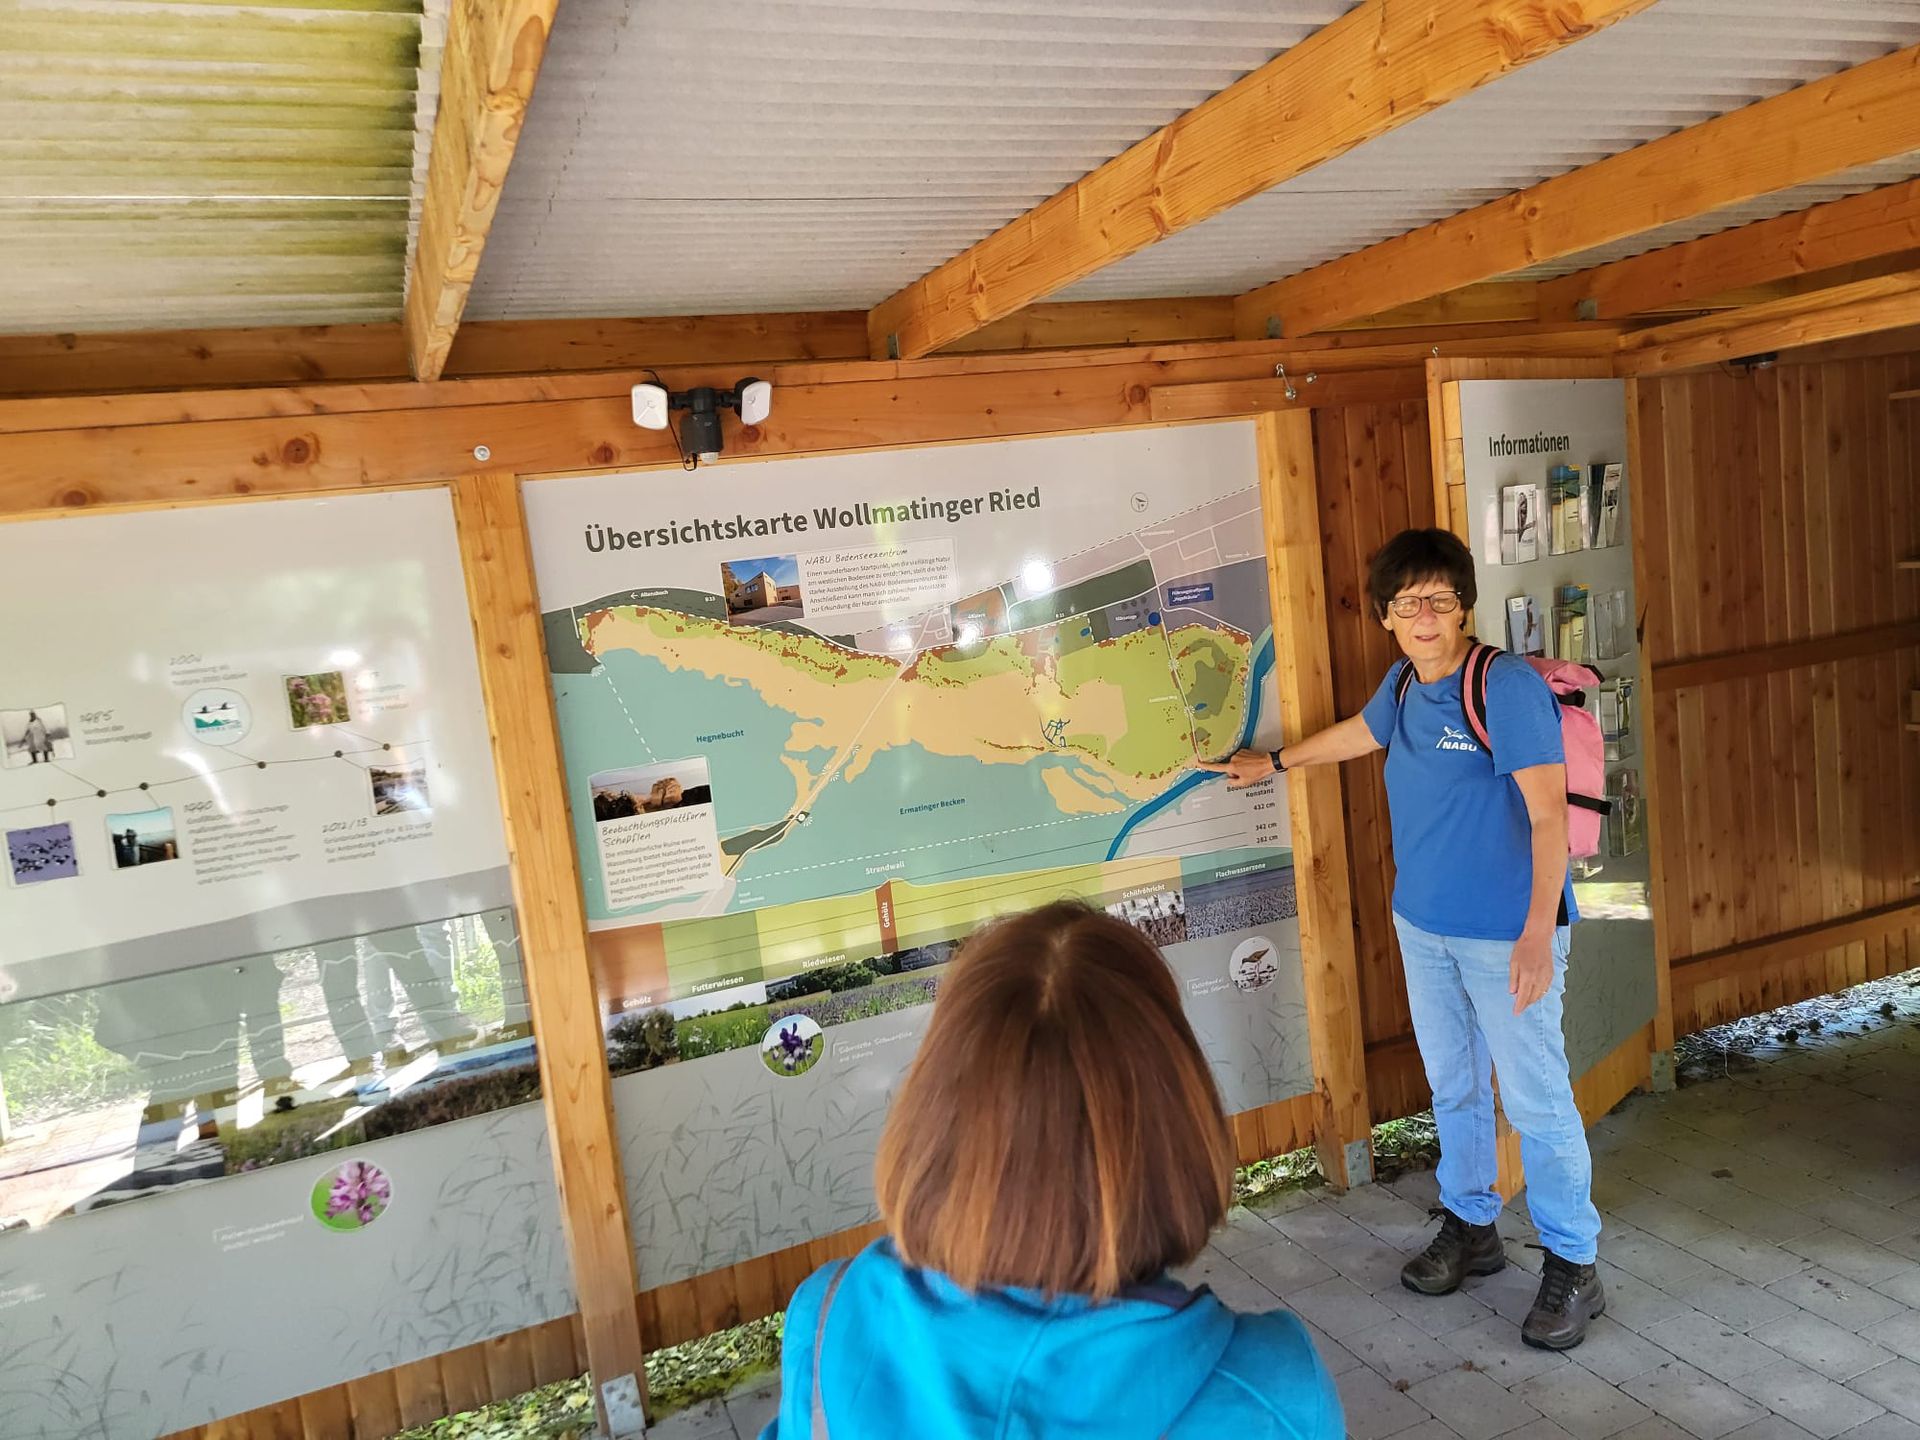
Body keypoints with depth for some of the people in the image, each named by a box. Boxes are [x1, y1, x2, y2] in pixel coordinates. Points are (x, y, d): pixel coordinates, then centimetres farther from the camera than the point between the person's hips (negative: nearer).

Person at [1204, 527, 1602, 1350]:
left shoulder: (1508, 686, -17)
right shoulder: (1403, 685, 4)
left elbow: (1548, 815, -21)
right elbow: (1360, 733, 27)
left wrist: (1538, 933, -28)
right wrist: (1272, 763, 40)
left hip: (1506, 934, -7)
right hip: (1423, 926, 7)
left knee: (1535, 1099, 1)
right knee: (1453, 1086, 18)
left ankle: (1572, 1267, 18)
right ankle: (1470, 1227, 36)